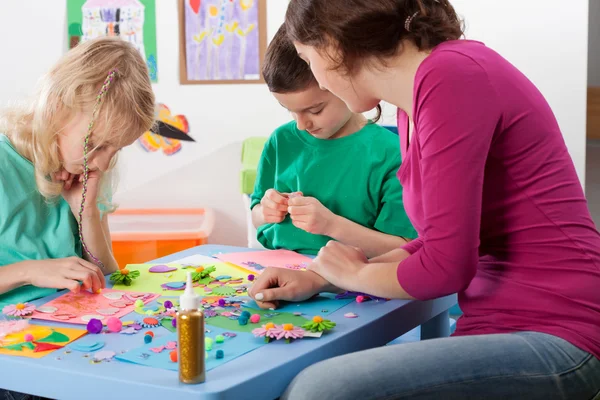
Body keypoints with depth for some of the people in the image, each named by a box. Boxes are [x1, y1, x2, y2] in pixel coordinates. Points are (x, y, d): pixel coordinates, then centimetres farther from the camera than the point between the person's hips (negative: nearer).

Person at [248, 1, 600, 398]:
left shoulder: (452, 75, -16)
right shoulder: (415, 103, 11)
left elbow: (446, 266, -17)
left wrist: (356, 273, 1)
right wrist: (320, 279, 10)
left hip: (555, 338, -9)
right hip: (494, 326, 9)